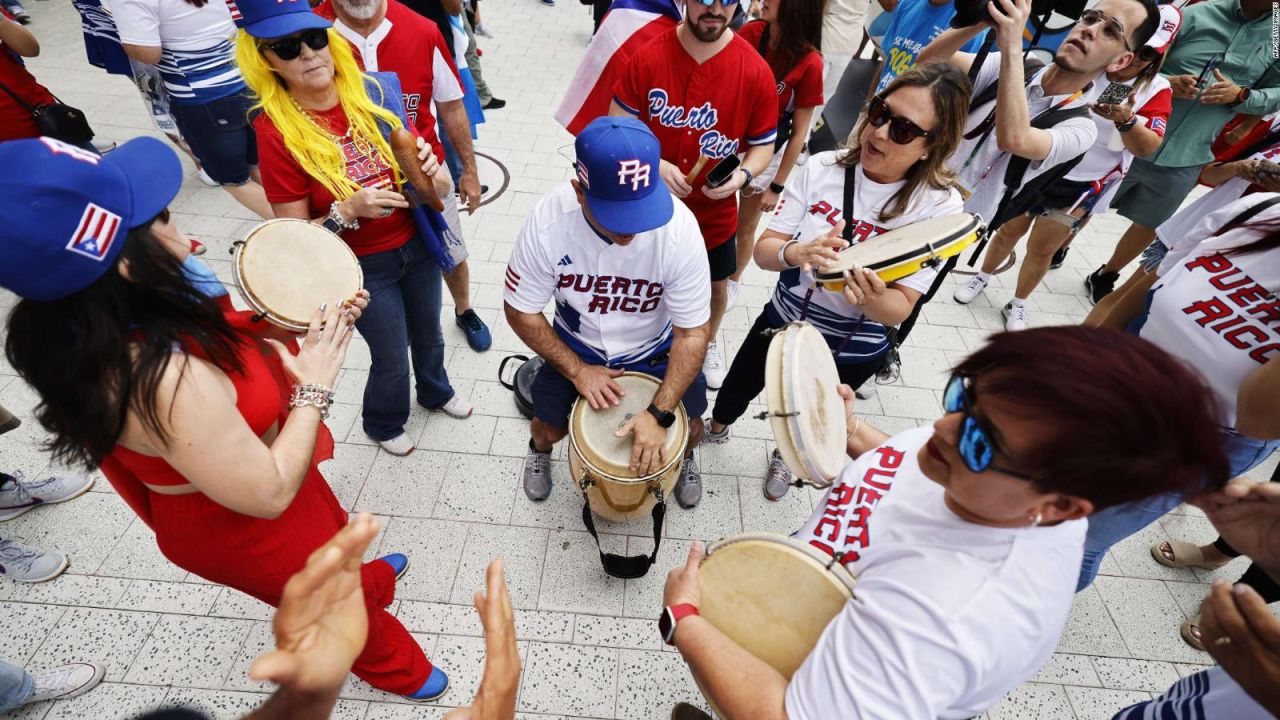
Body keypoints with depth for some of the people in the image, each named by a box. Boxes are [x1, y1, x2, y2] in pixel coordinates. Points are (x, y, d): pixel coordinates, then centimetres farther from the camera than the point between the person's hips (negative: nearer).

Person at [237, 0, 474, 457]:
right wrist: (348, 211, -29)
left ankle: (436, 392, 56)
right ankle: (383, 425, 45)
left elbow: (434, 184, 2)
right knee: (392, 360, 13)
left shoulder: (375, 92, -8)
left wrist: (433, 175, -20)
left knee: (429, 334, 25)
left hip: (417, 245, 4)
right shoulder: (276, 130, -18)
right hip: (364, 269, -4)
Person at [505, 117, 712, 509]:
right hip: (576, 346, 1)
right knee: (550, 427, 2)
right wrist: (577, 370, -18)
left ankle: (684, 456, 43)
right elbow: (520, 311, -15)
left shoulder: (679, 229, -32)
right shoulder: (548, 221, -30)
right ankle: (540, 448, 44)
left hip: (657, 350, 0)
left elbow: (692, 333, -23)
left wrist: (660, 413, -30)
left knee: (687, 427, 2)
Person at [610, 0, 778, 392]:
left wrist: (743, 175, -24)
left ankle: (709, 343, 54)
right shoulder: (649, 57, -14)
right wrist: (653, 165, -26)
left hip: (714, 212, 1)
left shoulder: (756, 72, -14)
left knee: (716, 285, 21)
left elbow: (764, 145, -3)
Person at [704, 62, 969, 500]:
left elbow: (901, 308, -22)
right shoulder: (822, 168, -18)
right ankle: (715, 429, 61)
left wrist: (873, 300, -45)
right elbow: (763, 250, -17)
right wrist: (796, 253, -40)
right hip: (782, 319, 2)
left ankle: (784, 456, 62)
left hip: (854, 349, -1)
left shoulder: (939, 205, -21)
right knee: (736, 391, 24)